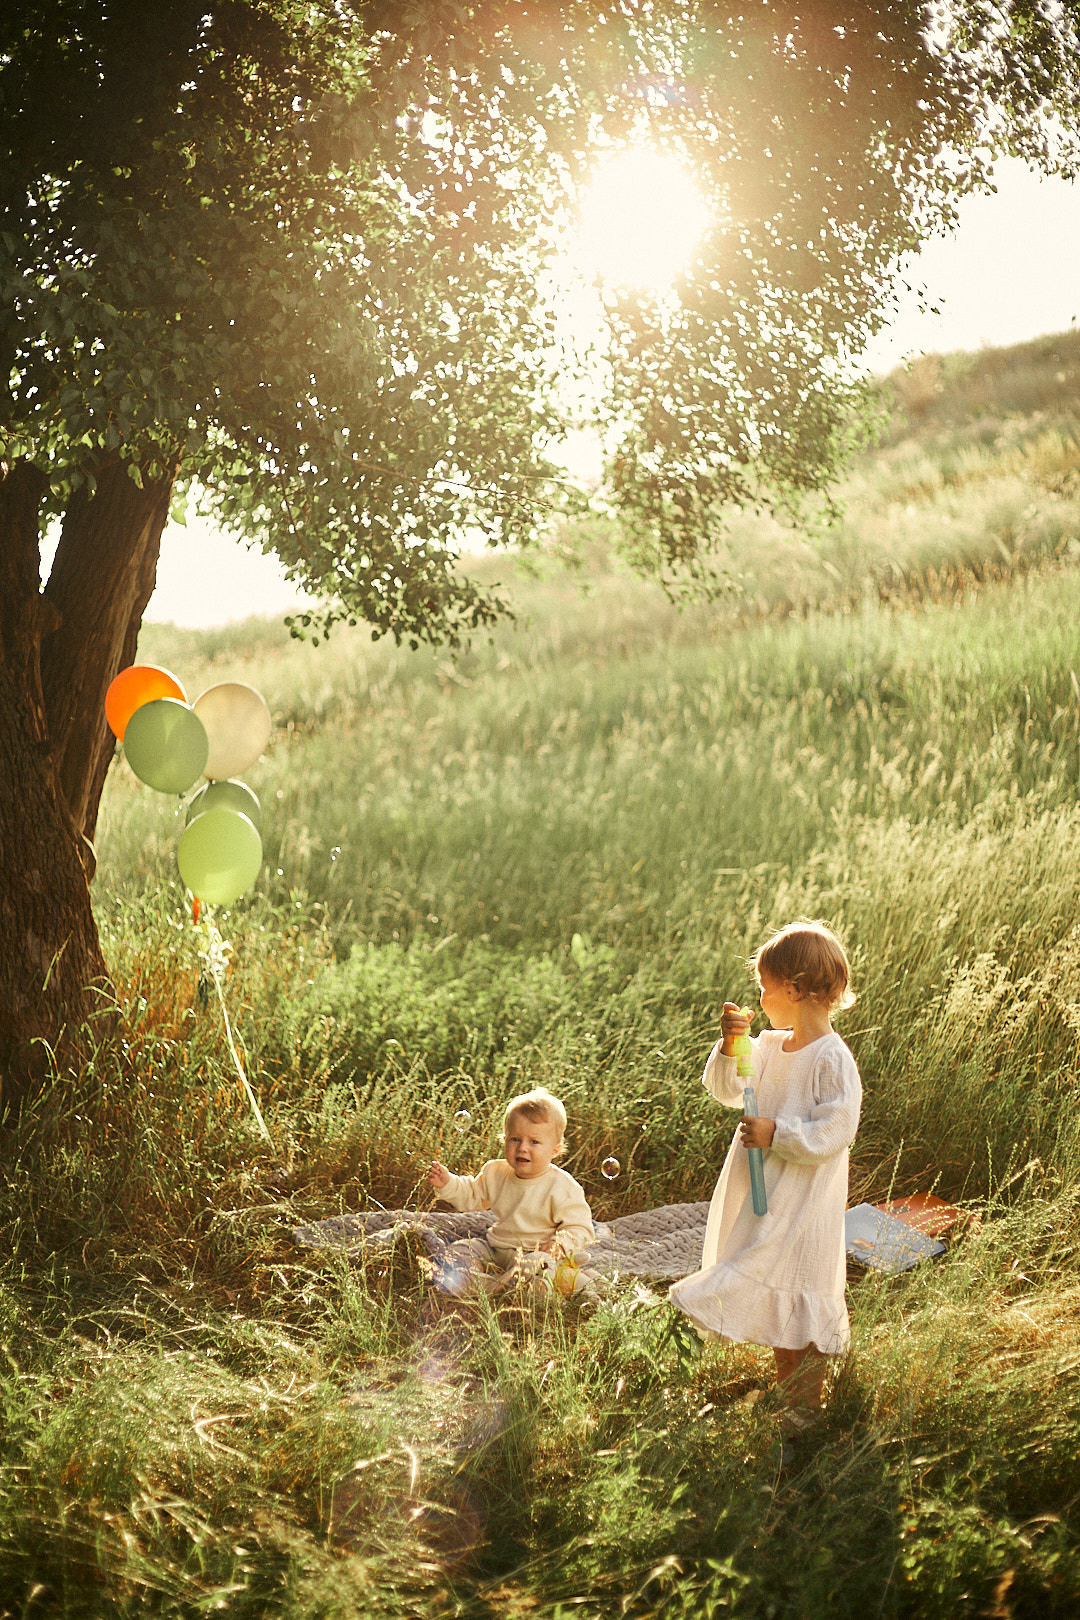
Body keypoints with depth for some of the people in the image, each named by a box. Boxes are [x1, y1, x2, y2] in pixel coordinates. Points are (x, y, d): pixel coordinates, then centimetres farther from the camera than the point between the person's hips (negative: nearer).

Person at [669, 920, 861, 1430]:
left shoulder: (832, 1060, -18)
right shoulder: (768, 1046, 6)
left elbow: (834, 1133, -21)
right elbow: (726, 1091, 10)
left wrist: (777, 1134, -22)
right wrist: (728, 1047, -5)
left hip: (803, 1205, -8)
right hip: (762, 1196, 8)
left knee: (798, 1310, 1)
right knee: (779, 1309, 16)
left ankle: (805, 1408, 13)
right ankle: (786, 1397, 28)